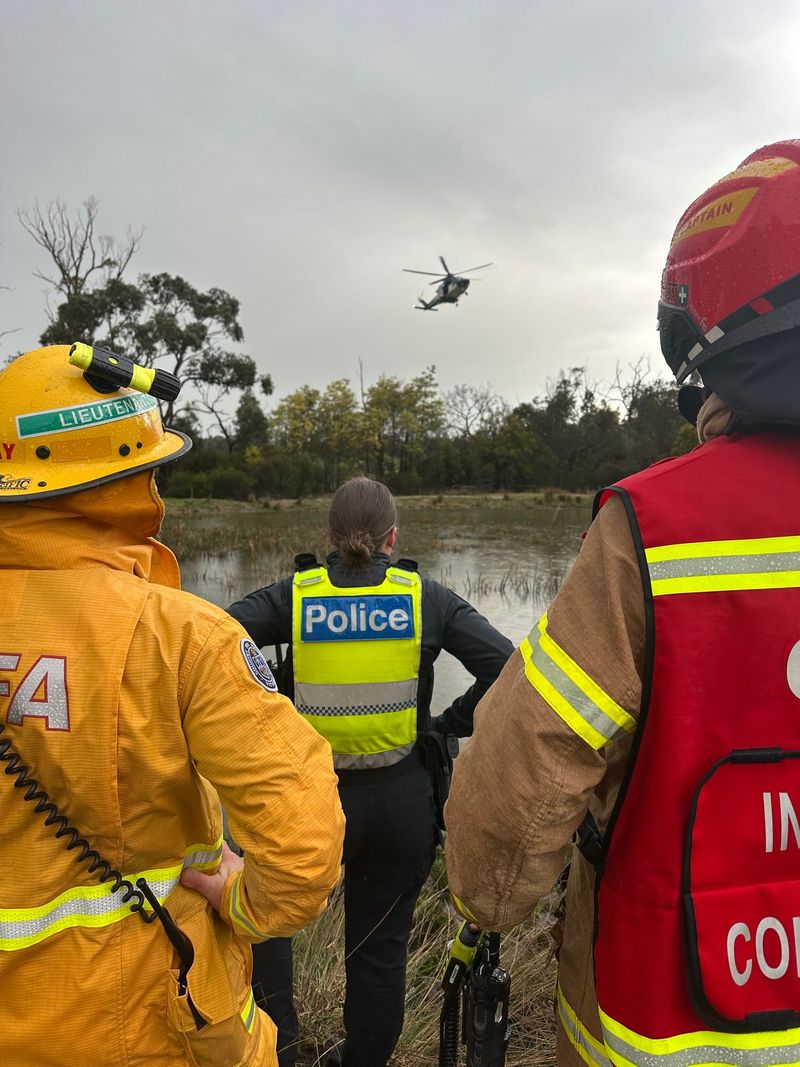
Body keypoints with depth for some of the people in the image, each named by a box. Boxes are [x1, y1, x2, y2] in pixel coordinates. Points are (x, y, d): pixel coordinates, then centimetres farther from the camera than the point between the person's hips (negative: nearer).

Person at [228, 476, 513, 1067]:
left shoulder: (295, 595, -5)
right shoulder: (425, 596, -4)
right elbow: (507, 665, -10)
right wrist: (455, 723, 3)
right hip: (404, 801, 2)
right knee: (380, 946, 22)